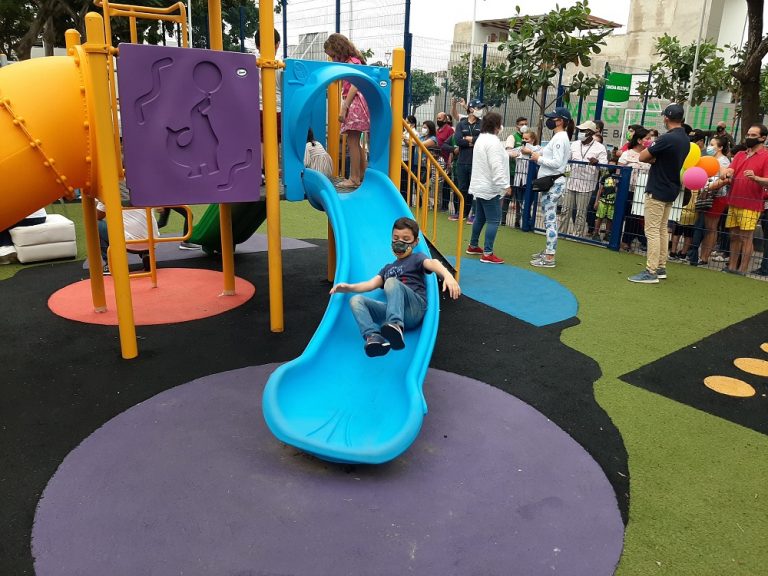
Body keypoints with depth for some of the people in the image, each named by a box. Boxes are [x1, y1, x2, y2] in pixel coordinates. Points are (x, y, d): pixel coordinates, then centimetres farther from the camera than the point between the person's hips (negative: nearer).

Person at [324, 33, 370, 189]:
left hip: (355, 104, -10)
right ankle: (362, 175, 18)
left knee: (352, 142, -10)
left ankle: (354, 179, -9)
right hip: (352, 105, 10)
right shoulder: (347, 62, 21)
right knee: (355, 143, 12)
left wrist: (343, 108, -22)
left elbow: (354, 86, -19)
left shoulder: (353, 61, -8)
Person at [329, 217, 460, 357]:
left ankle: (396, 325, -57)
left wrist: (447, 275, -30)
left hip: (414, 309, -5)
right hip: (392, 310, 5)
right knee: (356, 300, -13)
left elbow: (431, 263, -6)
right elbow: (372, 283, 21)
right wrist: (349, 287, 2)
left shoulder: (416, 258, 17)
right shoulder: (388, 268, 36)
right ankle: (373, 336, -40)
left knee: (391, 282, -31)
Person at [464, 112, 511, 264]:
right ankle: (487, 254, -8)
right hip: (490, 188, -11)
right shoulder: (493, 141, -19)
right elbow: (497, 166, -24)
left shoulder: (481, 139, 14)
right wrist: (505, 185, -22)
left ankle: (473, 246, 31)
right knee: (493, 220, -8)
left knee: (480, 217, 20)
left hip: (480, 186, 11)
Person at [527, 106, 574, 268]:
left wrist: (538, 159, -14)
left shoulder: (560, 138, -14)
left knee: (550, 219, -9)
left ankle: (549, 258, -6)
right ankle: (548, 251, 24)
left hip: (553, 183, -10)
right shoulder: (558, 137, 16)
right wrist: (533, 154, 7)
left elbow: (557, 163, -23)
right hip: (550, 182, 10)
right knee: (549, 218, 15)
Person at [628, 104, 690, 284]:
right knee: (662, 229, 14)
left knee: (652, 231, -7)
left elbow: (643, 157, -15)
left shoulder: (667, 138, -20)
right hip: (671, 190, 9)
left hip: (657, 191, -9)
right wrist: (654, 157, 4)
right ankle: (661, 268, 20)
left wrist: (651, 153, 3)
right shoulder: (686, 139, 9)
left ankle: (651, 272, -7)